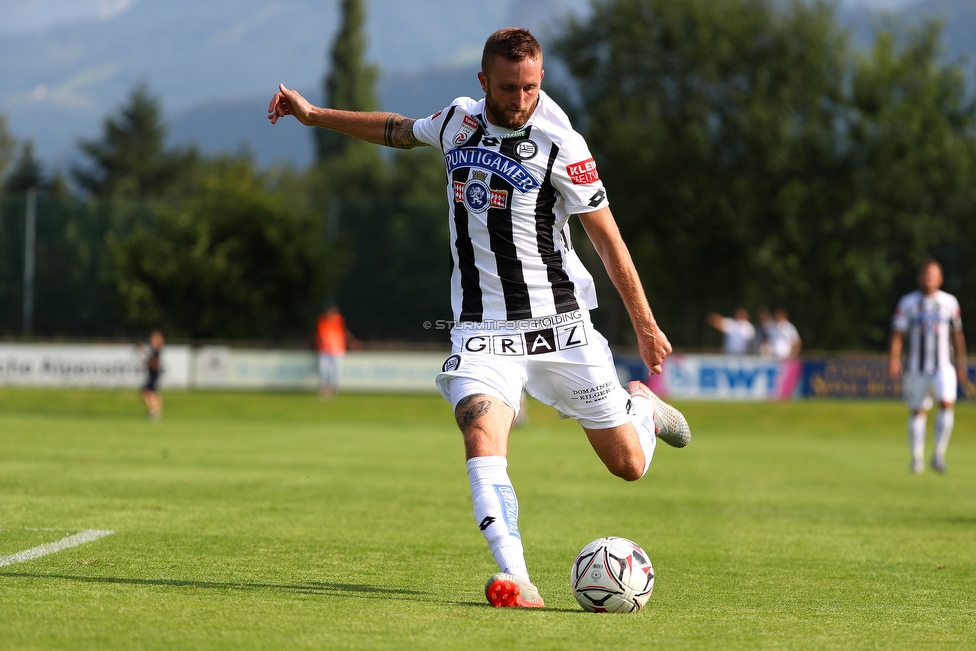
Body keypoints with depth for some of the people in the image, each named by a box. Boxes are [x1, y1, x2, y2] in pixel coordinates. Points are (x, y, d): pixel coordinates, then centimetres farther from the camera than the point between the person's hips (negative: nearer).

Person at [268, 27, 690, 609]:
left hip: (559, 321, -2)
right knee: (481, 432, -26)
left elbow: (608, 238, -7)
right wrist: (313, 114, 24)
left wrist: (646, 326, -6)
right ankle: (515, 582, -34)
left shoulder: (560, 145, -12)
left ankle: (640, 404, 42)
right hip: (483, 325, 3)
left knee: (628, 465, 5)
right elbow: (399, 131, 24)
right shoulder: (459, 120, 2)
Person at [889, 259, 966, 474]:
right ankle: (917, 458, 18)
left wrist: (961, 365, 15)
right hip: (917, 367, 0)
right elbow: (897, 335, -2)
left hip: (943, 366, 0)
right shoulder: (907, 303, 1)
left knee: (947, 403, -19)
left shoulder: (950, 302, 5)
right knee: (917, 411, 5)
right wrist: (893, 360, -15)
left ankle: (939, 455, -10)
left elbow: (957, 334, 13)